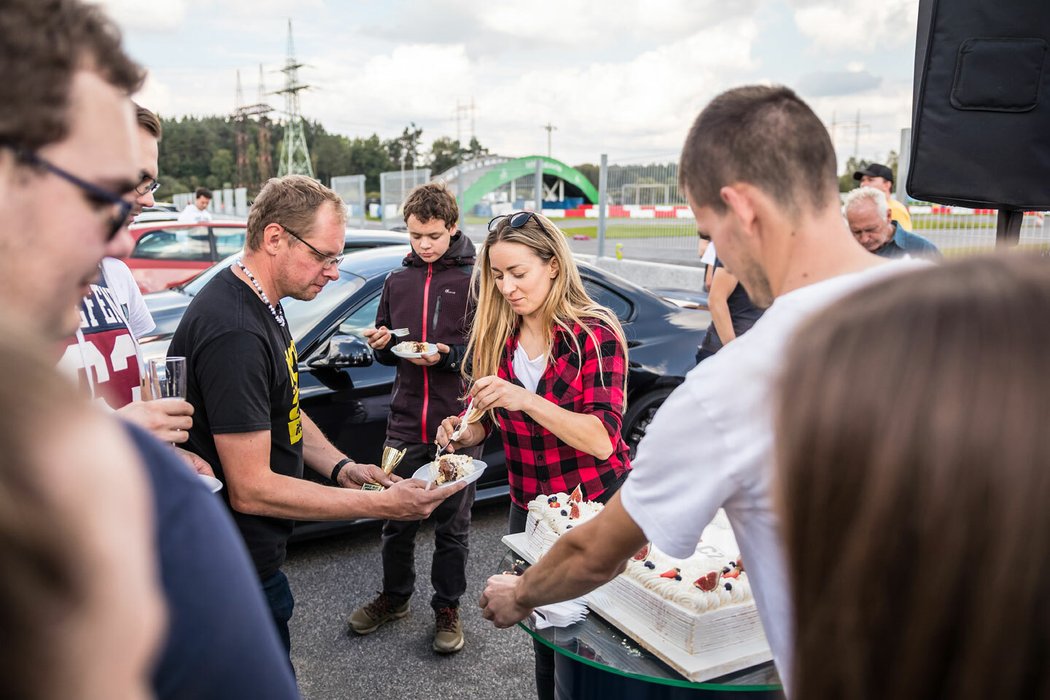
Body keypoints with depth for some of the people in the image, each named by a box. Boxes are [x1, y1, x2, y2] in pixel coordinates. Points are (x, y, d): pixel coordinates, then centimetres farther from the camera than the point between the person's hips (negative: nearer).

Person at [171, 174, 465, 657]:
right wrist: (382, 505, -26)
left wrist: (341, 467, 0)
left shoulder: (262, 304, 5)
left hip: (253, 550, 10)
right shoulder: (234, 333, -29)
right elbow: (249, 490, -28)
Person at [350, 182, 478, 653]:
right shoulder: (397, 281, 10)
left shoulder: (474, 279, -5)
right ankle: (394, 597, 37)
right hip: (406, 424, 4)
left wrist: (446, 354, -22)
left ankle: (447, 608, 29)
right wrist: (382, 344, -4)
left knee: (452, 526, 11)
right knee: (397, 519, 15)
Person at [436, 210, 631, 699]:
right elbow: (488, 422, 7)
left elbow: (603, 440, -23)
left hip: (598, 503, -4)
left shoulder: (595, 333, -16)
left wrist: (525, 400, -35)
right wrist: (466, 433, -16)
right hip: (528, 507, 4)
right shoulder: (494, 336, -2)